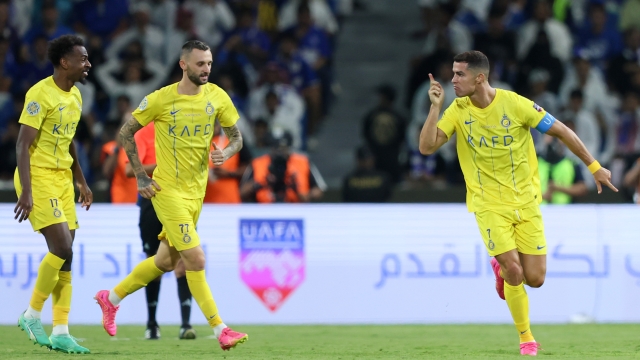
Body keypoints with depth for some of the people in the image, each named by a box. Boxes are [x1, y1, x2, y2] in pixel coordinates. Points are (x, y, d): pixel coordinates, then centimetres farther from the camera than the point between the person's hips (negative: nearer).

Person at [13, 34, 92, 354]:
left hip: (62, 177, 8)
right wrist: (26, 192, -24)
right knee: (62, 248, -16)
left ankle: (60, 332, 5)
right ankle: (31, 316, 0)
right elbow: (23, 144, -17)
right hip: (39, 176, -8)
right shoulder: (40, 94, -15)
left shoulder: (75, 96, 12)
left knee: (65, 256, 3)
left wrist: (81, 181, 23)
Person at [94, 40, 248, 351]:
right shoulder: (162, 99, -11)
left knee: (166, 261, 17)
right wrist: (141, 176, -6)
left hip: (196, 192, 6)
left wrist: (226, 153, -15)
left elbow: (236, 137, 8)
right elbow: (126, 133, -1)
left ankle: (111, 298, 36)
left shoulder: (217, 97, 0)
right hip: (168, 190, -6)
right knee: (196, 259, -13)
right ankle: (220, 330, -8)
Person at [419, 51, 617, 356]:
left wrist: (593, 166, -1)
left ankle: (502, 267, 33)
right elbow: (427, 147, -13)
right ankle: (526, 338, 8)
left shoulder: (515, 104, -12)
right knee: (515, 273, -14)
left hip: (525, 202, 0)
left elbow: (561, 131, -3)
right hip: (489, 205, 0)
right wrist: (435, 107, -21)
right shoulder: (458, 110, -6)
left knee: (534, 279, -3)